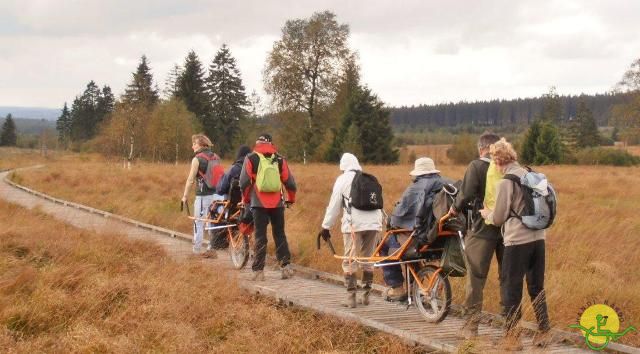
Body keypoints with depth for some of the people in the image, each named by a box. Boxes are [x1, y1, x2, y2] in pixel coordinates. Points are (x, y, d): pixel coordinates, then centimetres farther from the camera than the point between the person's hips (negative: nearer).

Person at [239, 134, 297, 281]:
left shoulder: (251, 159, -1)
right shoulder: (280, 160, 5)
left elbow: (244, 182, -3)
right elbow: (290, 182, 5)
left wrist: (246, 199, 12)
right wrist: (291, 199, 21)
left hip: (259, 204, -2)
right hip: (277, 203, 2)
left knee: (260, 237, 2)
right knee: (280, 235, 12)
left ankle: (258, 271, 1)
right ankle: (285, 266, 6)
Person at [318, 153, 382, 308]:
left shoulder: (342, 180, 4)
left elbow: (334, 205, 2)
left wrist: (326, 226, 8)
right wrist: (380, 222, 23)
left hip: (354, 225, -5)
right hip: (373, 224, 5)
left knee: (349, 261, -1)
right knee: (368, 259, 14)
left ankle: (351, 297, -7)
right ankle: (366, 295, 16)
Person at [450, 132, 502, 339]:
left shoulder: (476, 166, -9)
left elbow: (465, 195, -16)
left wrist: (455, 209, 2)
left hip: (482, 230, -4)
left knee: (476, 278, 3)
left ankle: (471, 326, 4)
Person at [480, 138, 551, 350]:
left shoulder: (506, 182, -12)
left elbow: (499, 218, -7)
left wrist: (487, 214, 15)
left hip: (517, 241, -6)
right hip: (538, 238, 7)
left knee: (511, 288, 4)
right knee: (537, 287, 16)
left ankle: (511, 336, 8)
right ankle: (544, 332, 20)